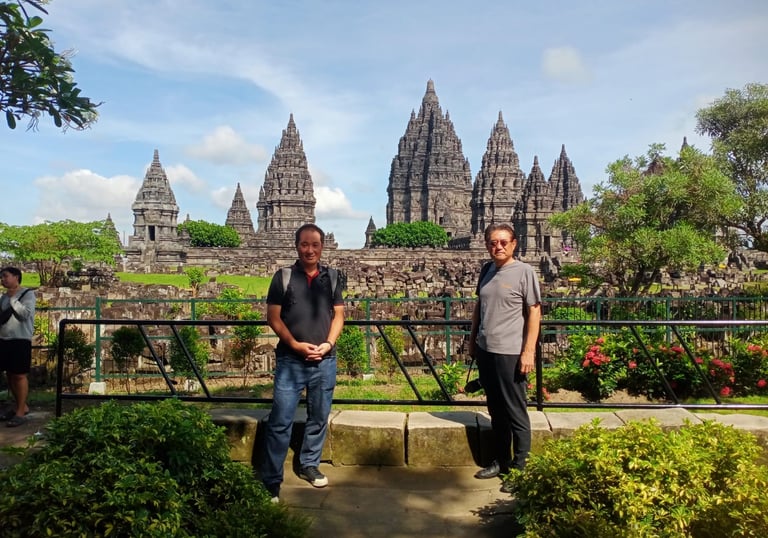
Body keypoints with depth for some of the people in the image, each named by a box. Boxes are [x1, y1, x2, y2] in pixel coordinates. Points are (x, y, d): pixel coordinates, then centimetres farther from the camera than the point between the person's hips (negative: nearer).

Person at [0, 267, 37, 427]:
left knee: (20, 375, -4)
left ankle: (20, 412, 1)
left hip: (20, 340, -7)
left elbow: (25, 314, -18)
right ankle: (19, 405, 25)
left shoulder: (27, 294, -6)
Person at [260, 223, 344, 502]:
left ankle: (309, 464, 33)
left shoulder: (331, 277, 5)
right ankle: (271, 480, 7)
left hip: (325, 361, 3)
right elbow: (273, 317, -4)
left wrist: (328, 343, -8)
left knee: (319, 418, 14)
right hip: (290, 361, -3)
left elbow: (338, 314, 8)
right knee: (280, 421, -2)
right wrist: (295, 344, -15)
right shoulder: (283, 277, -3)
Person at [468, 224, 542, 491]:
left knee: (516, 413, 2)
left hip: (510, 353, -6)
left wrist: (529, 351, -15)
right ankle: (501, 461, 30)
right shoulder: (487, 269, 10)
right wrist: (473, 339, 18)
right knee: (496, 411, 17)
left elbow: (534, 312, -10)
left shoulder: (524, 271, -8)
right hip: (485, 350, 7)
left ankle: (519, 469, 13)